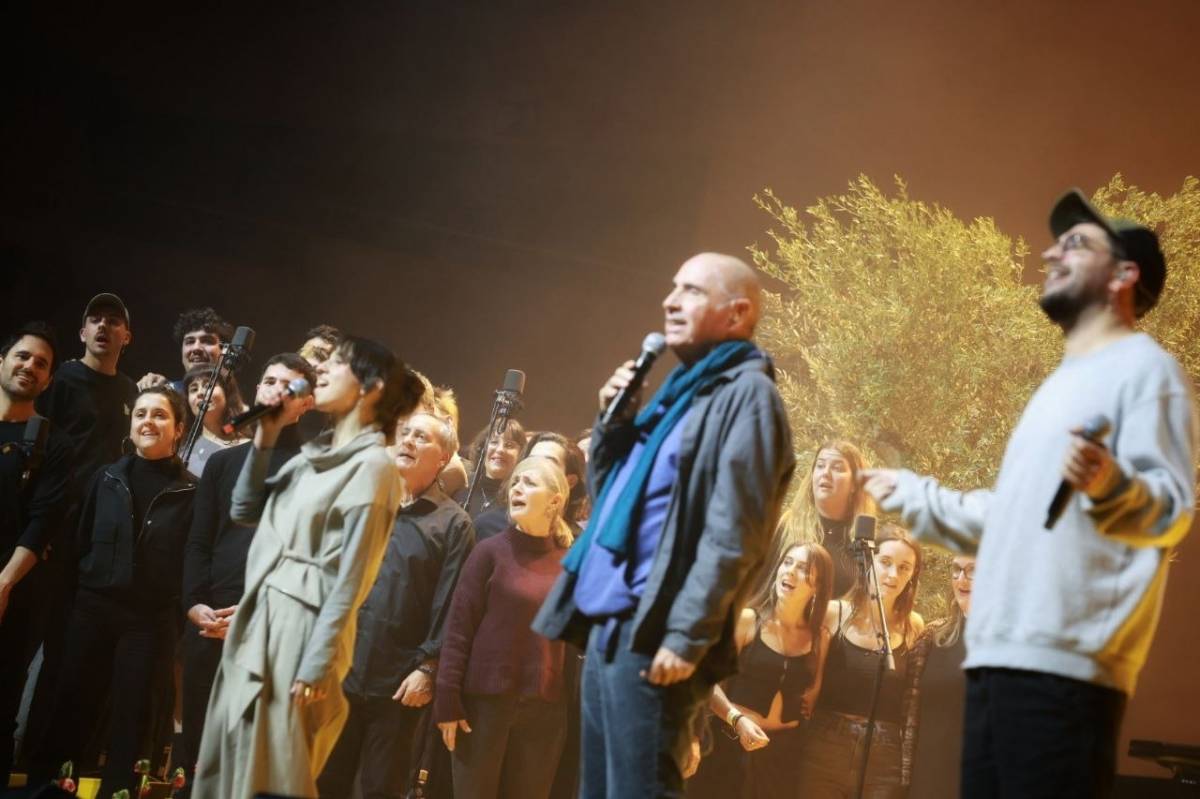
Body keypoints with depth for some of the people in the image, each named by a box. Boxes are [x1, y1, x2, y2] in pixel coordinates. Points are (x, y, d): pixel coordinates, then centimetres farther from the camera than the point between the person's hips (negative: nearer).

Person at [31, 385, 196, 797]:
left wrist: (187, 610, -8)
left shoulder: (190, 492, -1)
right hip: (92, 609, 2)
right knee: (70, 712, 5)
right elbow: (80, 541, 9)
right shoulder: (107, 477, 7)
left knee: (131, 721, 5)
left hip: (151, 621, -2)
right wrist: (79, 591, 3)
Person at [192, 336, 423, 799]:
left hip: (304, 629, -8)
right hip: (258, 622, 8)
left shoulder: (372, 466, -9)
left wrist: (315, 667, -17)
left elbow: (349, 580, -13)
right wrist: (264, 440, 10)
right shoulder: (312, 455, 15)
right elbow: (245, 511, 20)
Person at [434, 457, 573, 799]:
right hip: (485, 699, -3)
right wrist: (447, 700, -10)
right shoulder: (491, 551, -2)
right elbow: (458, 628, -4)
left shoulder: (567, 565, 7)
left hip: (544, 707, 3)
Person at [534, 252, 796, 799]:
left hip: (652, 635, -9)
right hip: (610, 625, 9)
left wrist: (686, 635, -22)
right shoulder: (680, 391, 21)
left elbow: (732, 534, -17)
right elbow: (610, 492, 25)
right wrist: (614, 420, 9)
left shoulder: (745, 394, -7)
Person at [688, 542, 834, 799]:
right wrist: (737, 720, -22)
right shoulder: (747, 620, -6)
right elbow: (711, 683, -10)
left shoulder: (819, 637, 4)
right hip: (733, 743, -3)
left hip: (785, 750, 3)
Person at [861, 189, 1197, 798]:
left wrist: (1108, 484, -34)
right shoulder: (1065, 381, 27)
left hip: (1063, 663, -9)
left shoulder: (1143, 366, -2)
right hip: (1000, 655, 9)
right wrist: (912, 494, 39)